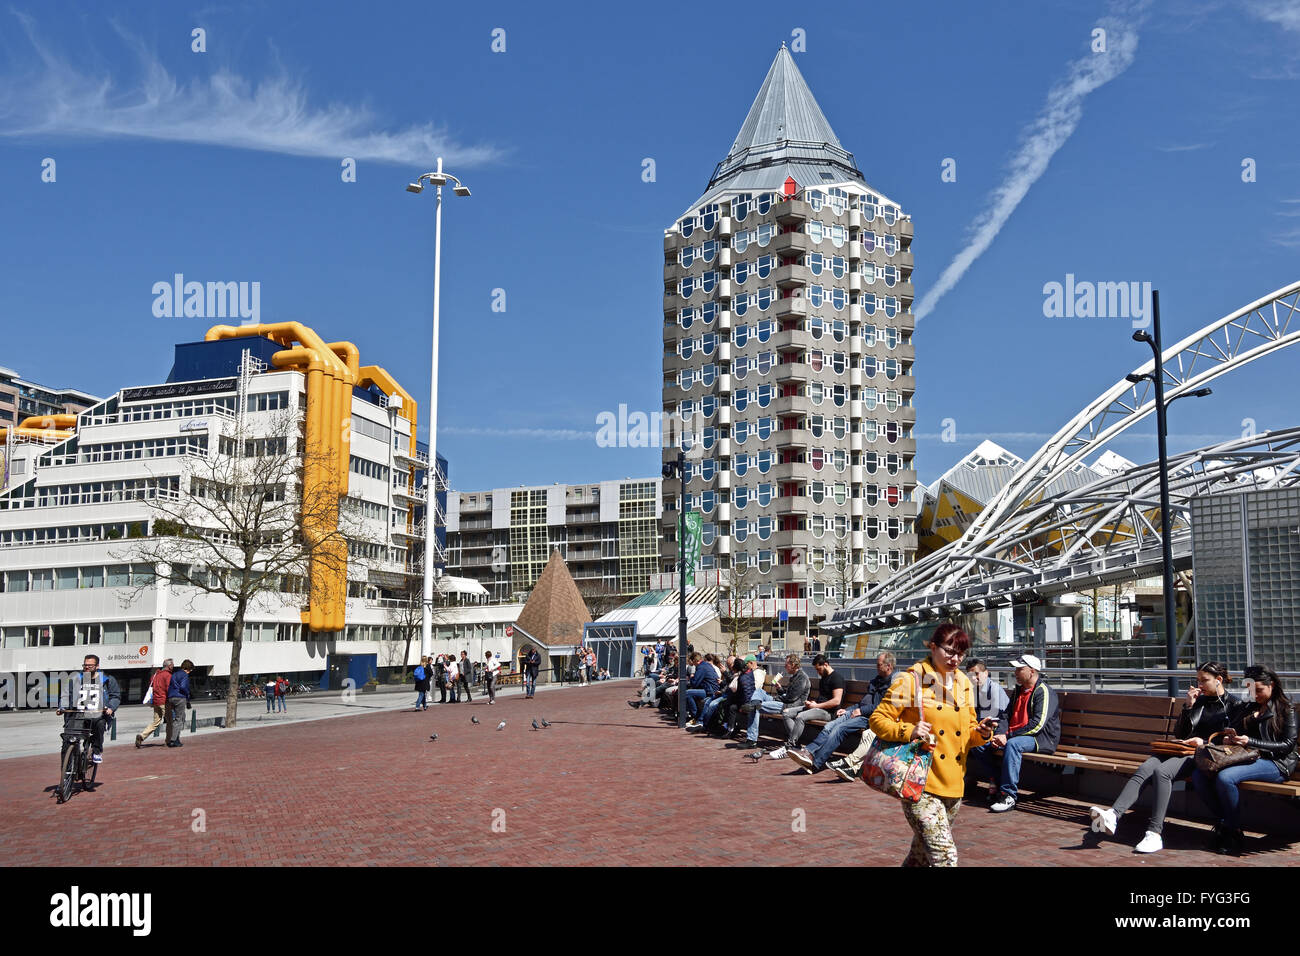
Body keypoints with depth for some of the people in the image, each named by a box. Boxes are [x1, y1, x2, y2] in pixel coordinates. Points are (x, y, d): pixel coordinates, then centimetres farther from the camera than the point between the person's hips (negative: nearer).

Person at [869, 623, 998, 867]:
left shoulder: (964, 684, 11)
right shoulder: (911, 680, -8)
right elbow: (877, 719, -7)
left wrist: (981, 733, -3)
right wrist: (908, 731, -24)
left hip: (953, 787, 7)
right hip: (920, 784, -6)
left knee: (921, 856, 18)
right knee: (945, 855, -17)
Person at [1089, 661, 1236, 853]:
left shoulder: (1233, 704, 6)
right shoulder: (1199, 700, 22)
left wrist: (1205, 742, -11)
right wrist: (1188, 706, 6)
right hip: (1182, 750, 6)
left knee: (1161, 771, -34)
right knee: (1145, 769, -25)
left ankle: (1154, 834, -38)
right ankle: (1112, 816, -44)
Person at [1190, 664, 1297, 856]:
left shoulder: (1285, 709, 6)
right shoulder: (1243, 707, 22)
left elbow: (1287, 745, -4)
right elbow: (1229, 730, 29)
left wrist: (1250, 742, -13)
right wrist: (1227, 738, 3)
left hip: (1275, 763, -6)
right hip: (1245, 758, 6)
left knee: (1225, 777, -33)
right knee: (1199, 774, -21)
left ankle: (1234, 833, -17)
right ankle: (1225, 822, -8)